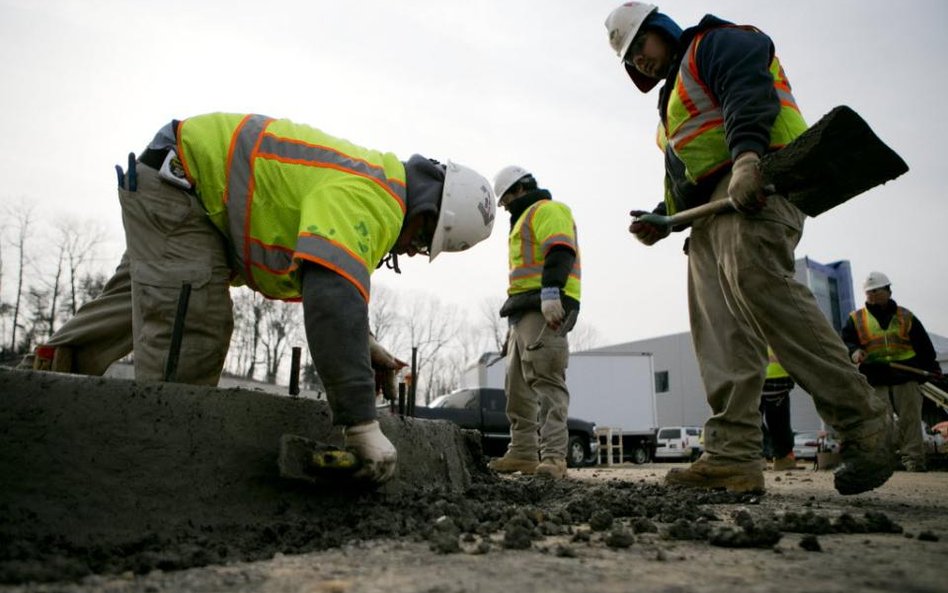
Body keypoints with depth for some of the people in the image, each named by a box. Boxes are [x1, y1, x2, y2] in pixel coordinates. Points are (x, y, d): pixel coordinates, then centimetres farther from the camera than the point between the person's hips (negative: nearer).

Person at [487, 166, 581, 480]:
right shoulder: (525, 220, 33)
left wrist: (550, 293, -29)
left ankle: (553, 457, -18)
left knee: (546, 382, -16)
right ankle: (522, 452, 13)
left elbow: (559, 252, -16)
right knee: (518, 386, 8)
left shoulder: (547, 210, 2)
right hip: (524, 313, 11)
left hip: (544, 310, -11)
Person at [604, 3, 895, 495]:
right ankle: (732, 458, -11)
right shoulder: (673, 98, 36)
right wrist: (662, 219, 16)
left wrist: (746, 154, -31)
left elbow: (749, 93, -12)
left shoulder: (718, 43, 10)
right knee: (718, 325, -5)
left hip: (753, 181, -9)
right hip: (710, 206, 9)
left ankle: (862, 425, -22)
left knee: (755, 282, -29)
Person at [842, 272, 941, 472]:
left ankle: (913, 460, 3)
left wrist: (932, 368, 8)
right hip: (875, 381, -1)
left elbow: (924, 345, 15)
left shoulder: (906, 317, 12)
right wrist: (854, 351, -16)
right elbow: (845, 341, 5)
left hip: (906, 376, 1)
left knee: (910, 420, -1)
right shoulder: (855, 319, 10)